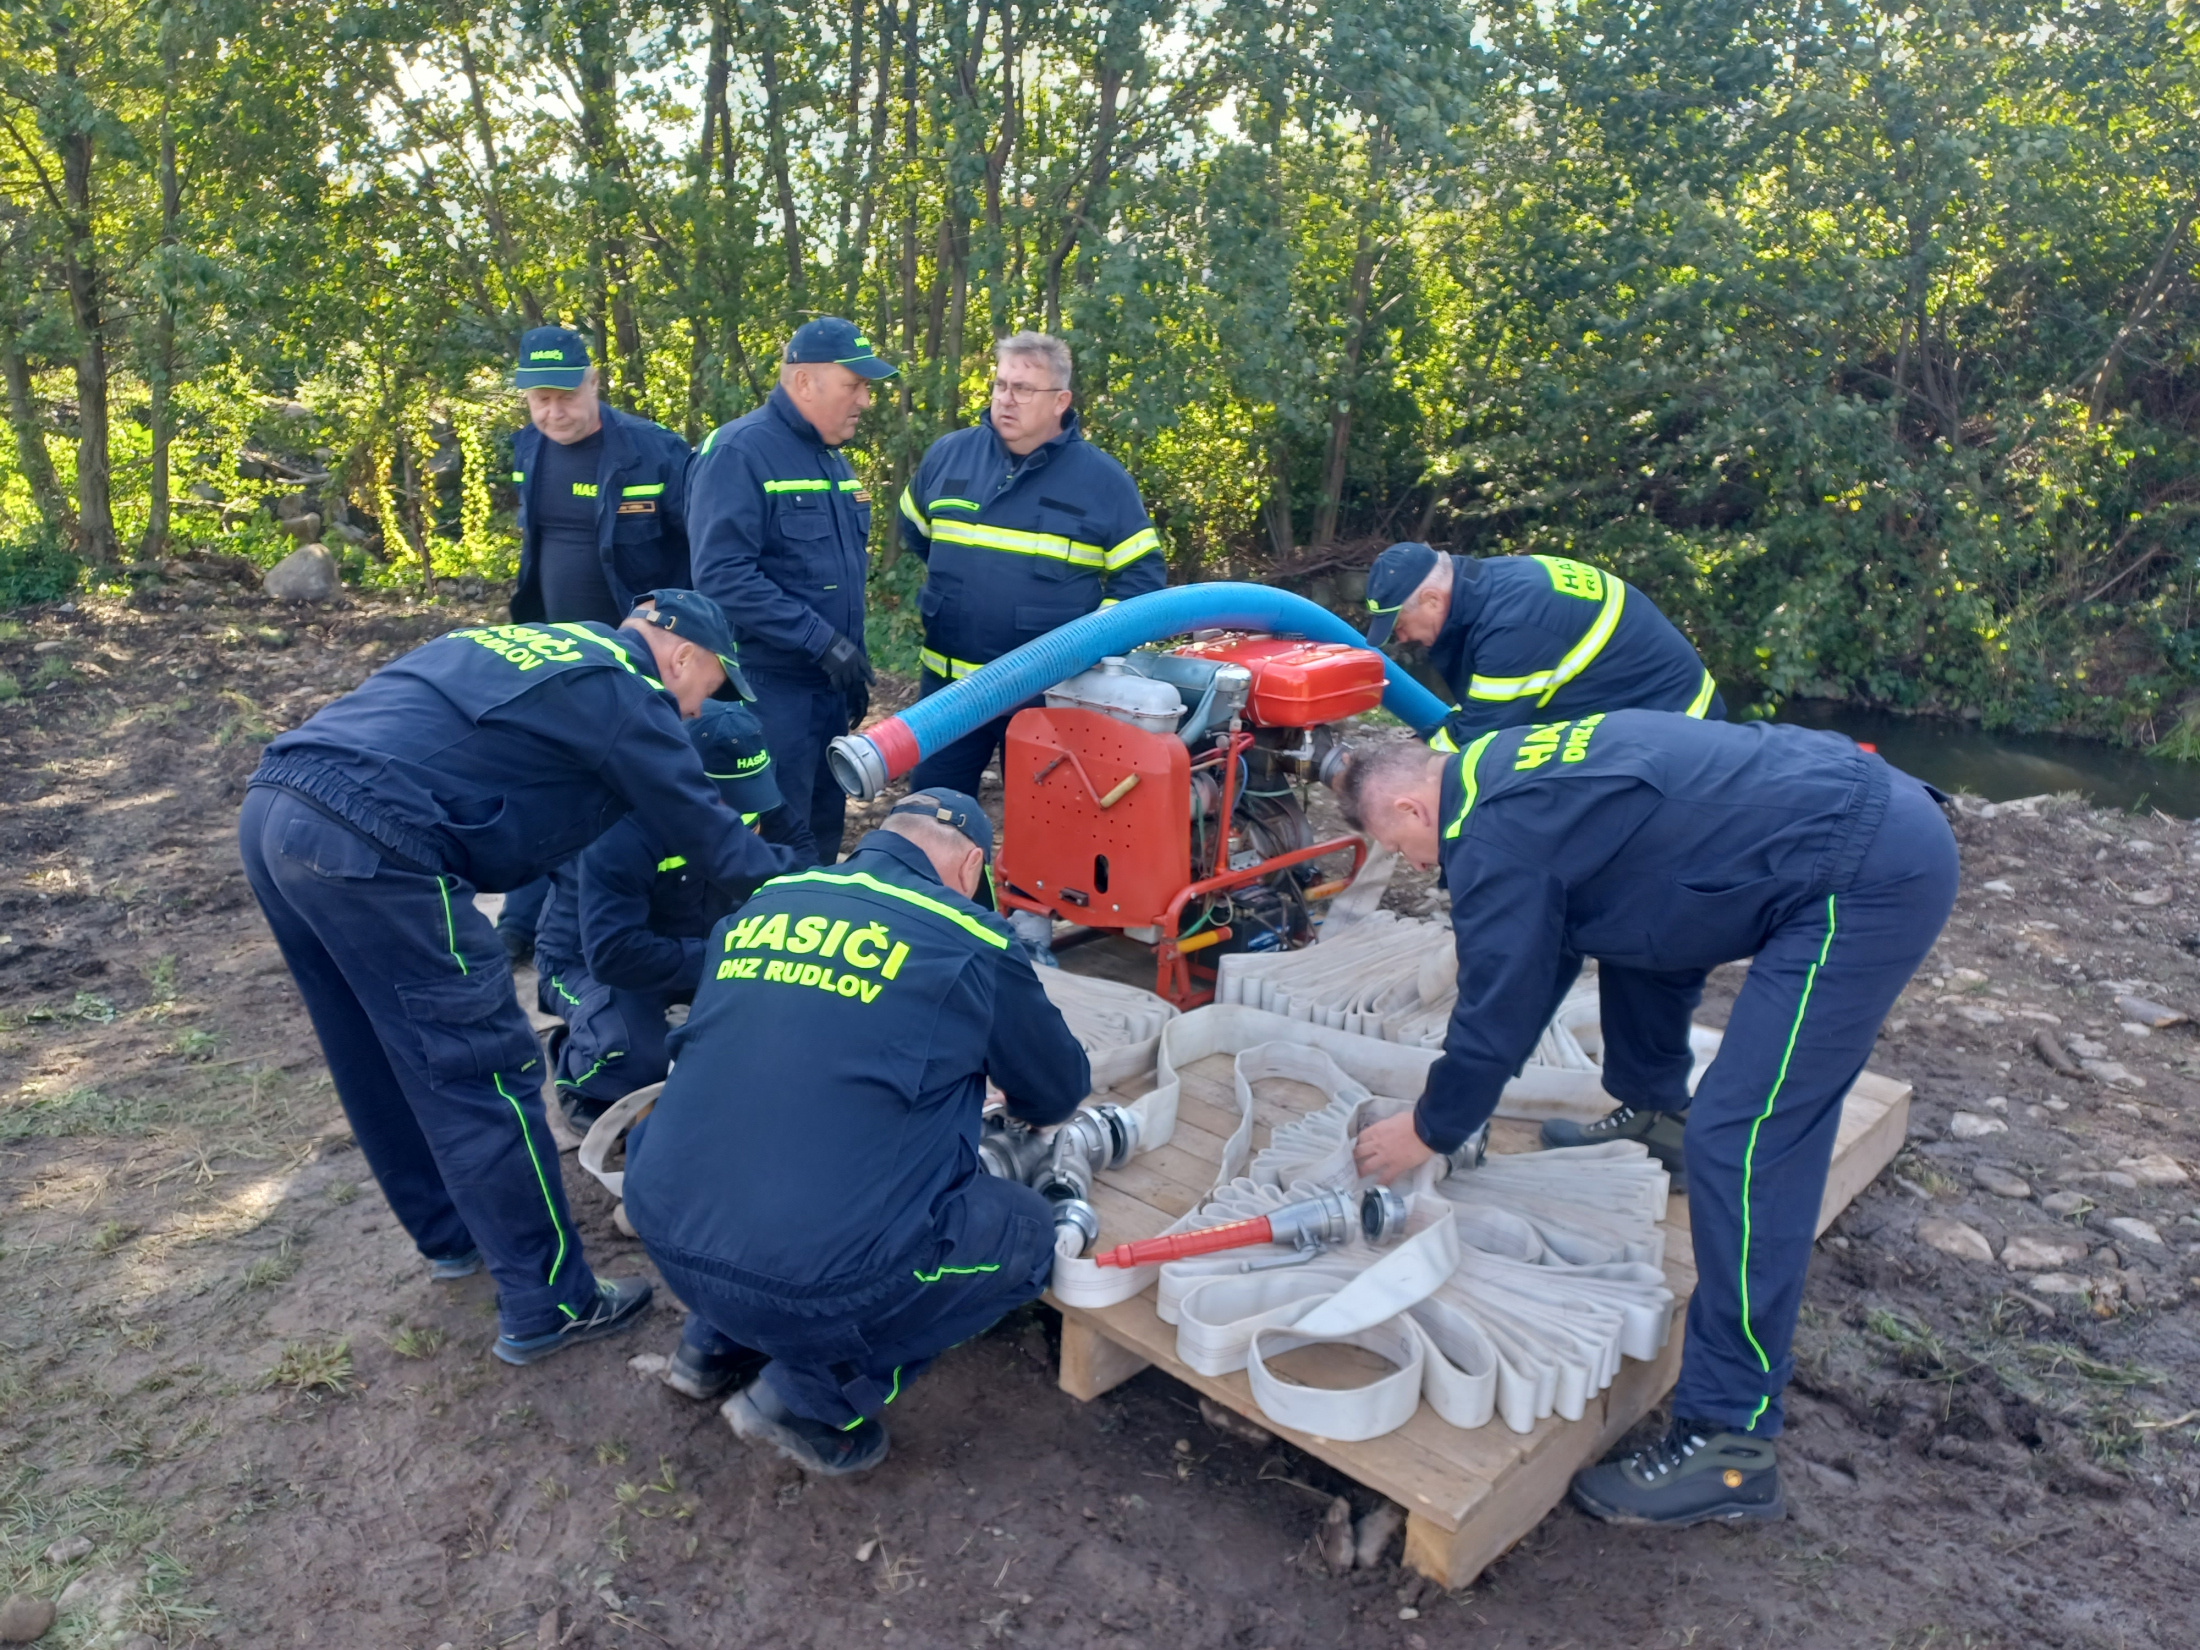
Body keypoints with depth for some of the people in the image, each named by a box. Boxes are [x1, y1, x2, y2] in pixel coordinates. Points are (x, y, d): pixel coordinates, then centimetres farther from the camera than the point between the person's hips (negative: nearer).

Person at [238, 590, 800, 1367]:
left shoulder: (521, 642, 25)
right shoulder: (626, 693, 0)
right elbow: (712, 836, 7)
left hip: (272, 807, 10)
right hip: (368, 846, -10)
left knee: (384, 1060, 22)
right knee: (481, 1072, 1)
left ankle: (452, 1232, 40)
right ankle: (548, 1306, 12)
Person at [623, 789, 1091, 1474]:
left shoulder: (763, 903, 11)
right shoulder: (970, 942, -4)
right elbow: (1058, 1093, 12)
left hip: (665, 1233, 7)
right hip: (810, 1281, -6)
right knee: (1024, 1231, 14)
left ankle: (716, 1344, 28)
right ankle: (811, 1398, 11)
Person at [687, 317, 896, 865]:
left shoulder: (831, 457, 13)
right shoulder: (739, 452, -14)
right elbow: (723, 576, -24)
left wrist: (851, 656, 16)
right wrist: (822, 641, -25)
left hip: (829, 686, 8)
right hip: (771, 690, -8)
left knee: (823, 834, 16)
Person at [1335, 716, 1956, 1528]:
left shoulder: (1497, 834, -15)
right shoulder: (1513, 766, 16)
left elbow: (1499, 1006, -8)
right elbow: (1545, 958, 26)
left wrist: (1429, 1130, 9)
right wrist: (1457, 1092, 31)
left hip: (1870, 876, -11)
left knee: (1745, 1140, -12)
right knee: (1627, 919, 27)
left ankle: (1728, 1446, -4)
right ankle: (1654, 1121, 46)